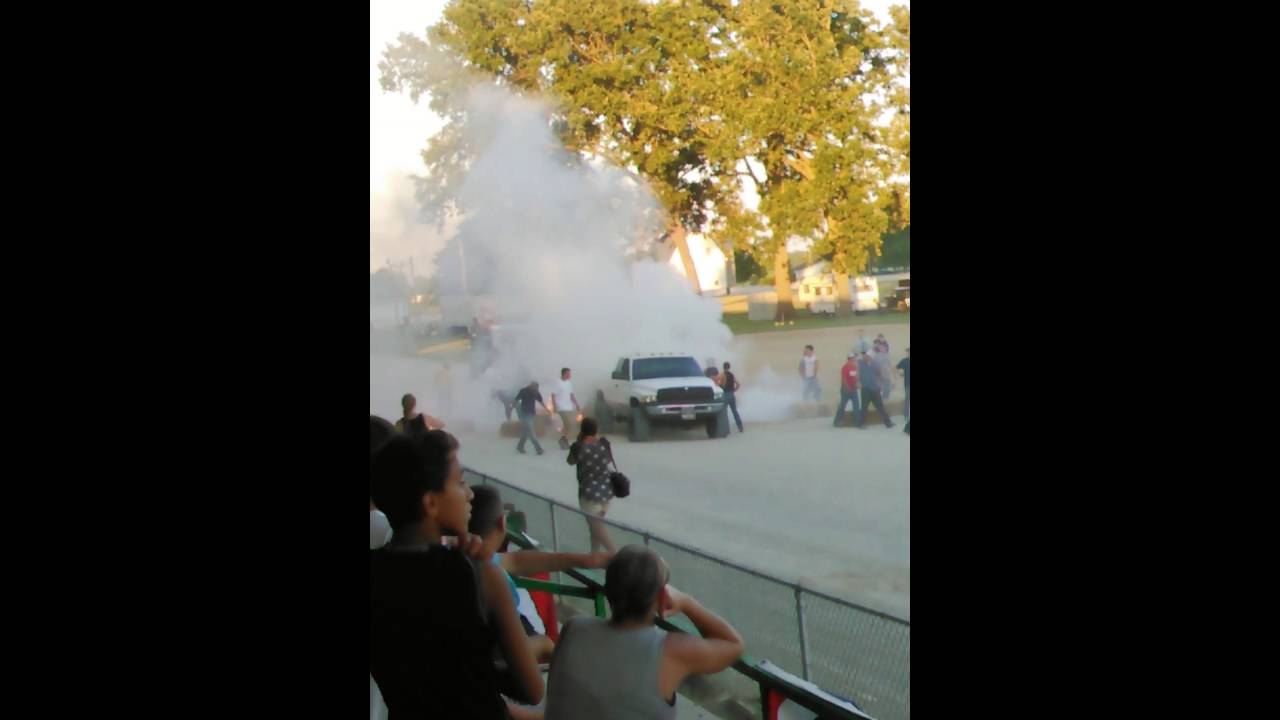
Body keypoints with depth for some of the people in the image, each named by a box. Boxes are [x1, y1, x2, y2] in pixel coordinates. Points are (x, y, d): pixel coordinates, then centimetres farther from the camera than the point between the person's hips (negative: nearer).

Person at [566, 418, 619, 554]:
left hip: (589, 492, -5)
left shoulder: (578, 447, -17)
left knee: (597, 527, 2)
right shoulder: (604, 443, -6)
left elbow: (570, 461, 3)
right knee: (597, 524, 21)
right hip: (606, 489, 5)